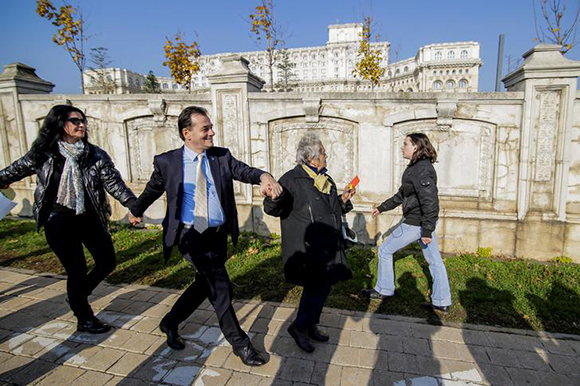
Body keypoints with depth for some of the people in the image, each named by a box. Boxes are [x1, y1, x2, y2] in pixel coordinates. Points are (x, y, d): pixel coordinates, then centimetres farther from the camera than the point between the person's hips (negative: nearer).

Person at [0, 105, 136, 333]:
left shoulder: (96, 155, -5)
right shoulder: (43, 154, -4)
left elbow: (114, 183, -10)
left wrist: (134, 205, -22)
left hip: (90, 219, 2)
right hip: (59, 222, -2)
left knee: (107, 263, 7)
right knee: (77, 270, 3)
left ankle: (79, 294, 38)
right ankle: (84, 320, 26)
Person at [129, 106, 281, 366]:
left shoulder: (222, 157, 1)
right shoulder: (167, 162, -4)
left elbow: (244, 171, -15)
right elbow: (152, 189, 13)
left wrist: (263, 176, -37)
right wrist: (136, 212, 29)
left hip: (218, 235, 4)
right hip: (191, 235, -4)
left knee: (206, 284, 16)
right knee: (220, 284, -8)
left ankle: (170, 322, 42)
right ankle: (239, 342, 11)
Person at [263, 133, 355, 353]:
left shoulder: (326, 180, 16)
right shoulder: (292, 179, -10)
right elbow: (271, 209, -12)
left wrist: (343, 200, 7)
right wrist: (274, 198, -33)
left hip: (327, 246, 8)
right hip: (308, 247, -8)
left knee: (323, 286, 14)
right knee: (317, 287, -8)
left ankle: (311, 325, 34)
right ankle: (299, 327, 15)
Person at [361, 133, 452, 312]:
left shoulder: (421, 169, -19)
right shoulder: (417, 167, 13)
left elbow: (430, 201, -25)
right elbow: (401, 195, 22)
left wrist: (427, 230, -25)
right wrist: (382, 208, 26)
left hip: (414, 223, -10)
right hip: (422, 223, 10)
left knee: (385, 250, 5)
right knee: (434, 260, 13)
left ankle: (384, 290, 19)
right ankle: (442, 302, 23)